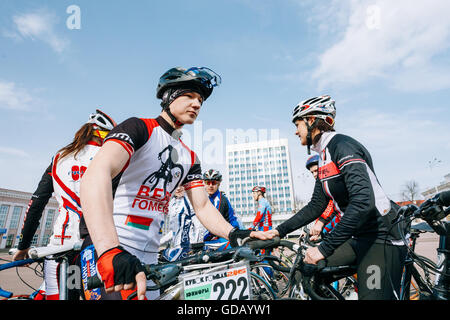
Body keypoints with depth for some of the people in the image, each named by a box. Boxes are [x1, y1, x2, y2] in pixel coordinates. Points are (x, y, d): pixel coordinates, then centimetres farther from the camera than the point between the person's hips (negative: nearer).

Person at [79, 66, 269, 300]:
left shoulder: (189, 158, 12)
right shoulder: (138, 128, -9)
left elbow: (202, 206, 6)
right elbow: (96, 174, -26)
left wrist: (233, 233, -14)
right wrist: (110, 251, -40)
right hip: (106, 255, -7)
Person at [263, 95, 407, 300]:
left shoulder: (343, 145, -18)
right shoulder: (324, 157, 10)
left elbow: (363, 202, -31)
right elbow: (316, 206, 12)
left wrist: (324, 248, -30)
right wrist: (280, 231, 6)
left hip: (381, 237, -8)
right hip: (357, 237, 8)